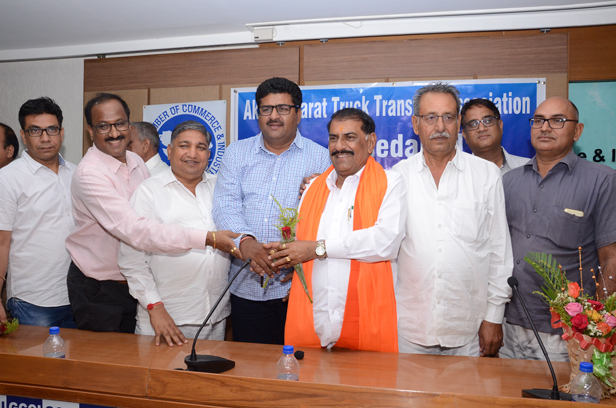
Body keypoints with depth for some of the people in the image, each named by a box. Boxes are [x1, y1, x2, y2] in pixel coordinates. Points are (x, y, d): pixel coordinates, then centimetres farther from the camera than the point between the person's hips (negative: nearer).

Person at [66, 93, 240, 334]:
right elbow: (134, 230, -33)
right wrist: (207, 239, -38)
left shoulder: (137, 162, 3)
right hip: (98, 291, -7)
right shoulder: (89, 174, -23)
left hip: (136, 283, 7)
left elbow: (150, 220, 11)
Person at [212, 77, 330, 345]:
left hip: (297, 285, -2)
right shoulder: (237, 153, 12)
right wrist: (245, 241, -20)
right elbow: (225, 205, 0)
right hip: (246, 286, 2)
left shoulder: (320, 157, 5)